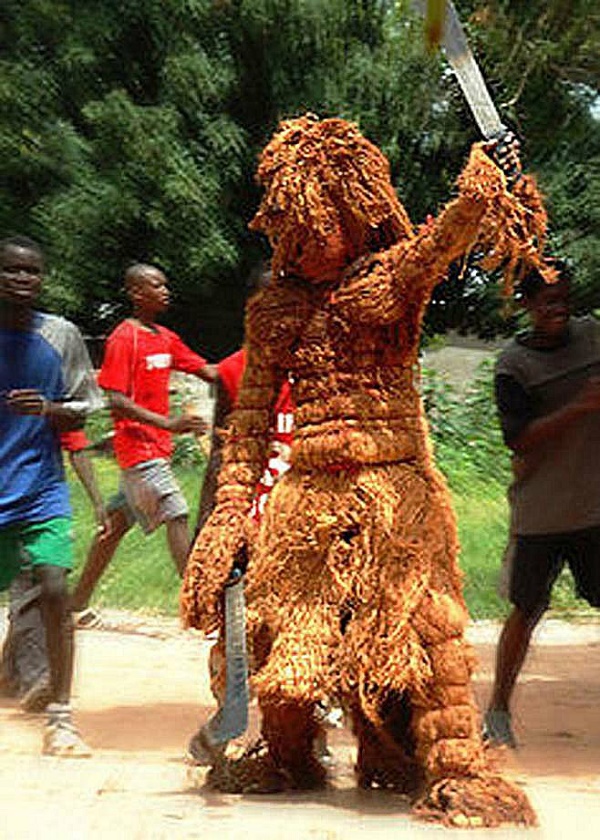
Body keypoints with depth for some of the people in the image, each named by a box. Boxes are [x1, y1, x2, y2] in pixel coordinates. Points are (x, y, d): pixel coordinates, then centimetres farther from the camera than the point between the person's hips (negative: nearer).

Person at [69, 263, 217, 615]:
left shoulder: (166, 338, 14)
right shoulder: (123, 339, -11)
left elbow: (209, 371, 10)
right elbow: (115, 401, -17)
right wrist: (167, 423, -26)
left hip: (155, 447, 9)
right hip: (138, 444, -9)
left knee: (119, 521, 12)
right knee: (177, 516, -13)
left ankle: (78, 602, 21)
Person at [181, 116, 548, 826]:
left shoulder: (391, 276, 0)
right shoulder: (274, 308, 11)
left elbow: (443, 240, -23)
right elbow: (251, 415, 13)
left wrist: (478, 195, -41)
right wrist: (233, 500, 6)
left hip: (393, 482, -4)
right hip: (307, 489, 4)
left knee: (417, 618, -9)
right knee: (284, 628, 8)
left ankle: (454, 767, 1)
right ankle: (287, 759, 30)